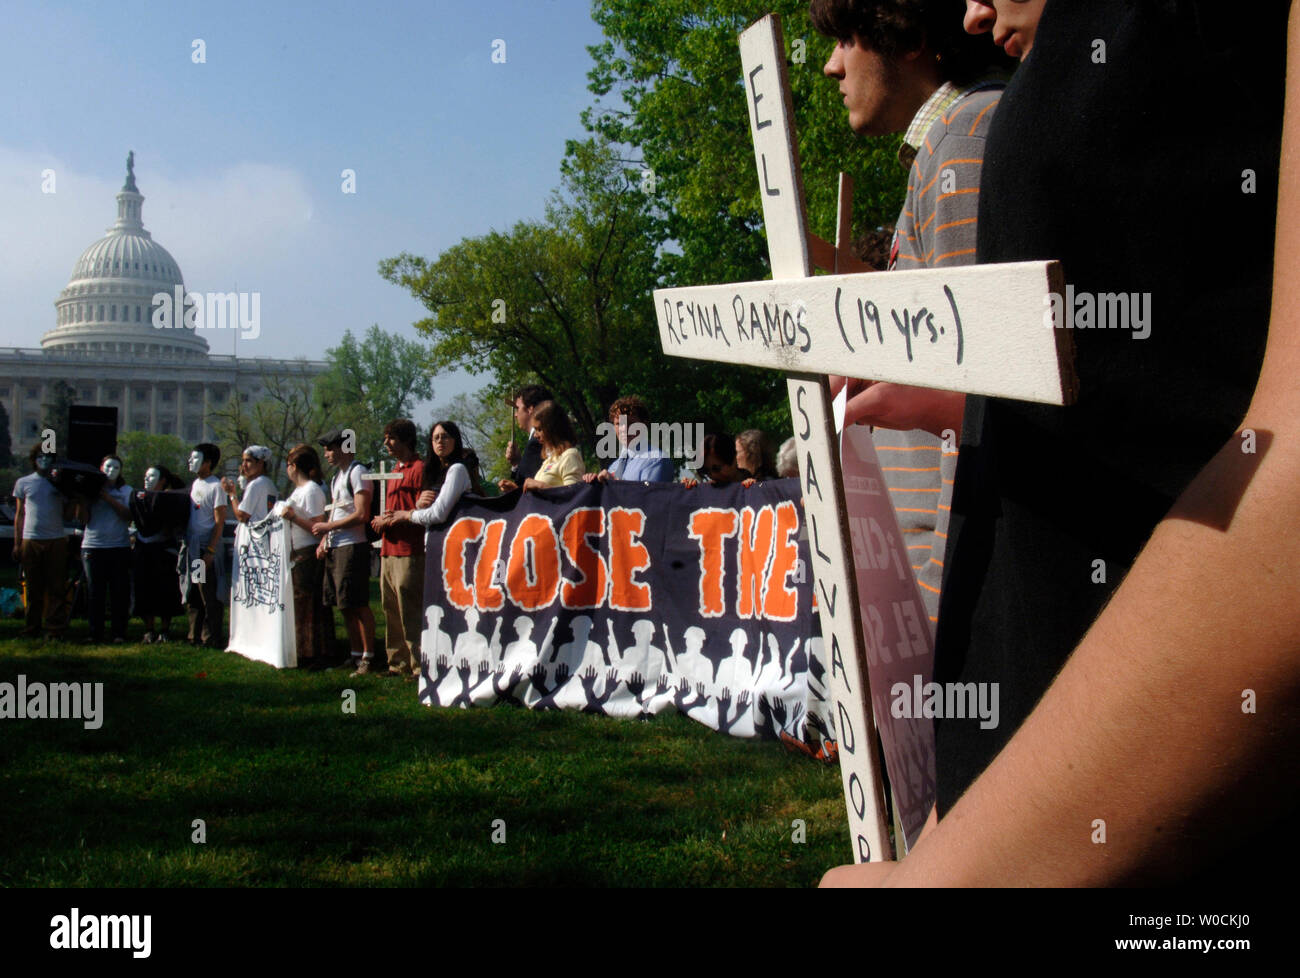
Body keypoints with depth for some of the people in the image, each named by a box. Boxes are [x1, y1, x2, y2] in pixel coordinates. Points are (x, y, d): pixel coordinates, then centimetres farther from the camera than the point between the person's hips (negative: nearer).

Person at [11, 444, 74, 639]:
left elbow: (65, 513, 11)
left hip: (56, 540, 0)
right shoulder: (23, 483, 10)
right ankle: (32, 628, 11)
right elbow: (19, 515, 12)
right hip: (30, 540, 0)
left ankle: (55, 629, 2)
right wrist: (17, 544, 8)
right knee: (33, 588, 3)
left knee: (56, 587, -2)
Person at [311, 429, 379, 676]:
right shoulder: (337, 477, 20)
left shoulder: (358, 472, -9)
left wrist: (328, 527, -11)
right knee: (345, 606, 10)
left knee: (358, 605, -7)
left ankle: (368, 657, -3)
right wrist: (324, 540, 9)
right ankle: (356, 655, 16)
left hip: (353, 546, -9)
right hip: (334, 548, 9)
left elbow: (361, 515, -17)